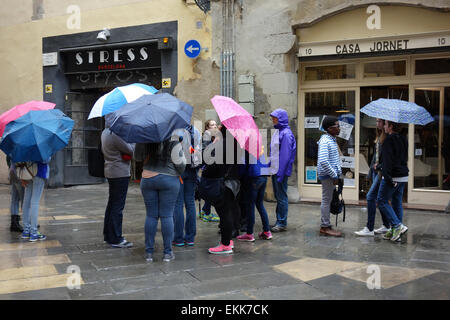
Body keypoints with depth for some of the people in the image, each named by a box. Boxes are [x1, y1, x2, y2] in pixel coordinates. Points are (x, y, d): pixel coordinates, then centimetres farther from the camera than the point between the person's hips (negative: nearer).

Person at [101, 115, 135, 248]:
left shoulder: (105, 132, 13)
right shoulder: (114, 135, -20)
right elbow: (131, 150, -18)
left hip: (110, 172, 11)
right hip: (120, 173, -11)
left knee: (112, 204, 17)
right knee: (118, 206, -6)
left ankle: (108, 235, 27)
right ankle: (115, 239, -1)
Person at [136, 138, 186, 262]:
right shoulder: (173, 141, -10)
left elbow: (138, 157, 12)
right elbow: (180, 162, -8)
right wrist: (180, 173, 10)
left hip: (147, 179, 3)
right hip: (169, 179, -2)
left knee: (151, 215, 8)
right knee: (167, 215, 3)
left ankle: (149, 252, 11)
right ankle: (167, 253, 6)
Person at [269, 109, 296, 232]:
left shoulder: (286, 134, -14)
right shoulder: (278, 132, 14)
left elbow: (286, 155, -19)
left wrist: (281, 173, -21)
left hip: (281, 171, -9)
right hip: (274, 170, 9)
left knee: (282, 197, -1)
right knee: (278, 196, 14)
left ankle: (282, 223, 7)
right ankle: (279, 221, 23)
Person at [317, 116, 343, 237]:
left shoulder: (332, 140, 16)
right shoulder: (325, 141, -17)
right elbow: (323, 161, -27)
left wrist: (338, 172, 16)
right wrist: (334, 175, -22)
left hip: (331, 175, 10)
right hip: (327, 175, -10)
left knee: (328, 200, 14)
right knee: (326, 200, -3)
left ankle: (326, 225, 21)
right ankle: (325, 227, 4)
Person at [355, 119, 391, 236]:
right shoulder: (378, 137, 16)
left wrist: (379, 166, -17)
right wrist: (371, 169, 15)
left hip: (382, 172, -9)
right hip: (376, 171, 9)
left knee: (370, 196, -11)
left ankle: (369, 229, -7)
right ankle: (386, 226, 23)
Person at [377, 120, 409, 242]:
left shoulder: (389, 140, -14)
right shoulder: (403, 139, 13)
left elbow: (388, 160, -21)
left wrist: (387, 176, -22)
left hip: (392, 177, -9)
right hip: (403, 177, 9)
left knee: (382, 201, 2)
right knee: (397, 203, 11)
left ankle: (398, 225, -8)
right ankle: (395, 232, 14)